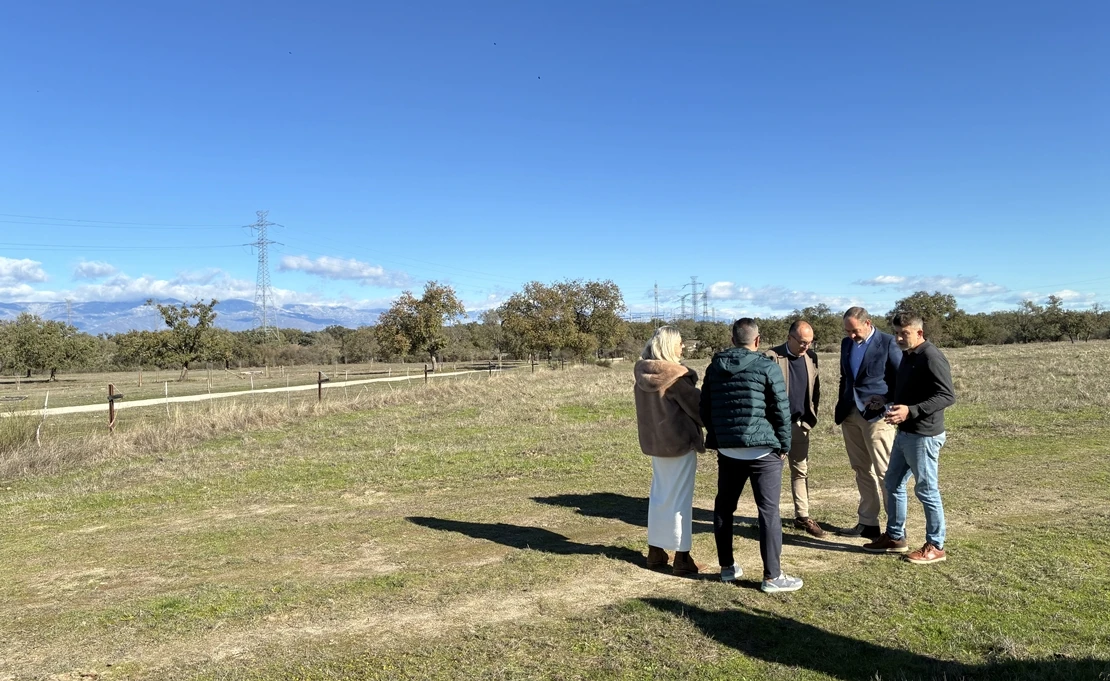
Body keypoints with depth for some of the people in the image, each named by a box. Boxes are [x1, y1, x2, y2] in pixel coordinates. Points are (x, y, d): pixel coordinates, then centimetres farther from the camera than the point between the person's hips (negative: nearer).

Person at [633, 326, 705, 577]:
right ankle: (681, 558, 7)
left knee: (659, 495, 16)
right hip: (679, 441, -7)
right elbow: (696, 405, -10)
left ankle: (655, 551, 24)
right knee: (680, 499, 1)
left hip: (654, 441, 7)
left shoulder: (642, 373, 2)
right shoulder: (674, 375, -18)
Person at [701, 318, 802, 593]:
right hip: (763, 450, -4)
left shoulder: (714, 367, 7)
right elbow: (781, 411, -7)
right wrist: (784, 445, 4)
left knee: (723, 507, 15)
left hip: (727, 450, 5)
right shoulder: (767, 368, -7)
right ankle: (772, 576, 3)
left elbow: (704, 410, 12)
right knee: (769, 511, 0)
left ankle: (727, 567, 22)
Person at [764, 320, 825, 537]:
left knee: (801, 471, 12)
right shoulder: (772, 357, -12)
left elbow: (816, 388, 12)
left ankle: (803, 516, 22)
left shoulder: (811, 357, 5)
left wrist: (811, 417, 4)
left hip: (801, 425, 5)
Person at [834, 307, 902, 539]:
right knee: (862, 470, 11)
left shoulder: (887, 343, -6)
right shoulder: (847, 343, 13)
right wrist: (840, 406, 12)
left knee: (884, 472, -4)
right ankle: (867, 523, 17)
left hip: (876, 415, -6)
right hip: (851, 415, 6)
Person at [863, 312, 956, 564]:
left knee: (926, 490, 1)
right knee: (893, 484, 15)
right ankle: (895, 537, 28)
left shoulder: (931, 357, -17)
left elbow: (948, 396, -23)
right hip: (904, 433, 10)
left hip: (924, 435, -10)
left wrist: (911, 411, -29)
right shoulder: (907, 356, 12)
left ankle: (935, 546, 15)